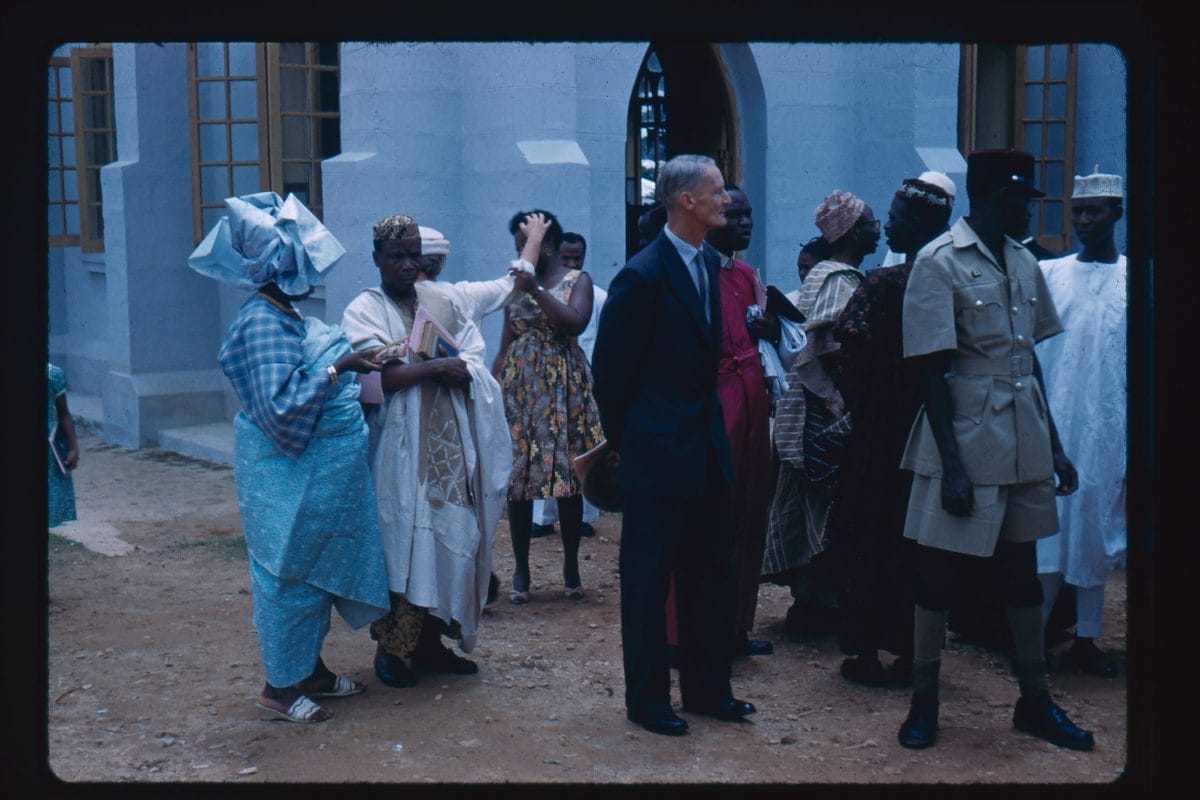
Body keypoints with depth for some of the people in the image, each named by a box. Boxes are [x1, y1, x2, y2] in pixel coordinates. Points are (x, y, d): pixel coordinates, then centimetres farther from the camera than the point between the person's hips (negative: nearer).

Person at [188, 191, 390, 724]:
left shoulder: (288, 316, 9)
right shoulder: (262, 324, -21)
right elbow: (282, 405, -29)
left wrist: (353, 368, 11)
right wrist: (337, 370, -25)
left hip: (322, 470, 10)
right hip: (291, 478, -10)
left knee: (316, 572, 18)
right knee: (291, 574, 1)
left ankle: (310, 668, 31)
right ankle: (281, 686, 13)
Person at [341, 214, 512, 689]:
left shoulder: (445, 299, 11)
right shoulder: (363, 311, -1)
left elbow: (473, 363, 4)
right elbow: (378, 378, -14)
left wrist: (410, 370, -11)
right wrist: (437, 367, -12)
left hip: (450, 444, 4)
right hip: (398, 448, -4)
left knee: (452, 541, 5)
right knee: (400, 543, -3)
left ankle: (430, 641, 15)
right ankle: (389, 647, 6)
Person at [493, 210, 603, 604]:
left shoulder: (577, 281, 3)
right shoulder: (516, 284, 11)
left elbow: (576, 322, -17)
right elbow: (504, 348, 12)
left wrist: (536, 289, -19)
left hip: (564, 386, -2)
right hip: (520, 387, 2)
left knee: (568, 475, 0)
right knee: (518, 477, -1)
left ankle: (571, 565, 12)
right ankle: (521, 570, 7)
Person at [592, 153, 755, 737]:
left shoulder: (710, 263, 9)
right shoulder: (643, 277, -17)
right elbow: (610, 367, -10)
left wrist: (711, 421, 15)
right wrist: (620, 442, -1)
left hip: (707, 448, 8)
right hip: (656, 453, -8)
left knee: (710, 574, 15)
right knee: (648, 580, 5)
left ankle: (707, 688, 28)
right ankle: (646, 699, 17)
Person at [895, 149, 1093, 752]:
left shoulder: (1024, 263, 9)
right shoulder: (940, 262, -11)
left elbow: (1030, 357, 15)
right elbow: (930, 370, -14)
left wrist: (1054, 445, 14)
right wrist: (953, 465, -17)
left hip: (1025, 440, 7)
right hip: (967, 441, -6)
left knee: (1021, 567, 14)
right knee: (940, 569, 3)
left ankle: (1035, 701, 25)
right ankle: (924, 700, 16)